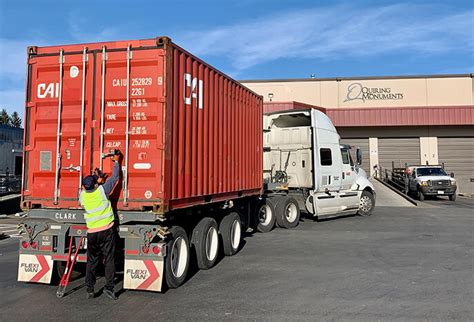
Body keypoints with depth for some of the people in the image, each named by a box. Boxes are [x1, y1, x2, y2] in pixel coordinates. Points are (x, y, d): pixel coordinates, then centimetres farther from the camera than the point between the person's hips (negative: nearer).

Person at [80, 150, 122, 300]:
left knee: (91, 261, 14)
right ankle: (109, 287, 1)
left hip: (92, 233, 3)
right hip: (107, 230, -3)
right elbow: (115, 177, 1)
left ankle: (89, 289, 14)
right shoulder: (102, 190, -9)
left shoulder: (82, 196, 0)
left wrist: (96, 180, 24)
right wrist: (116, 161, 10)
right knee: (109, 260, 4)